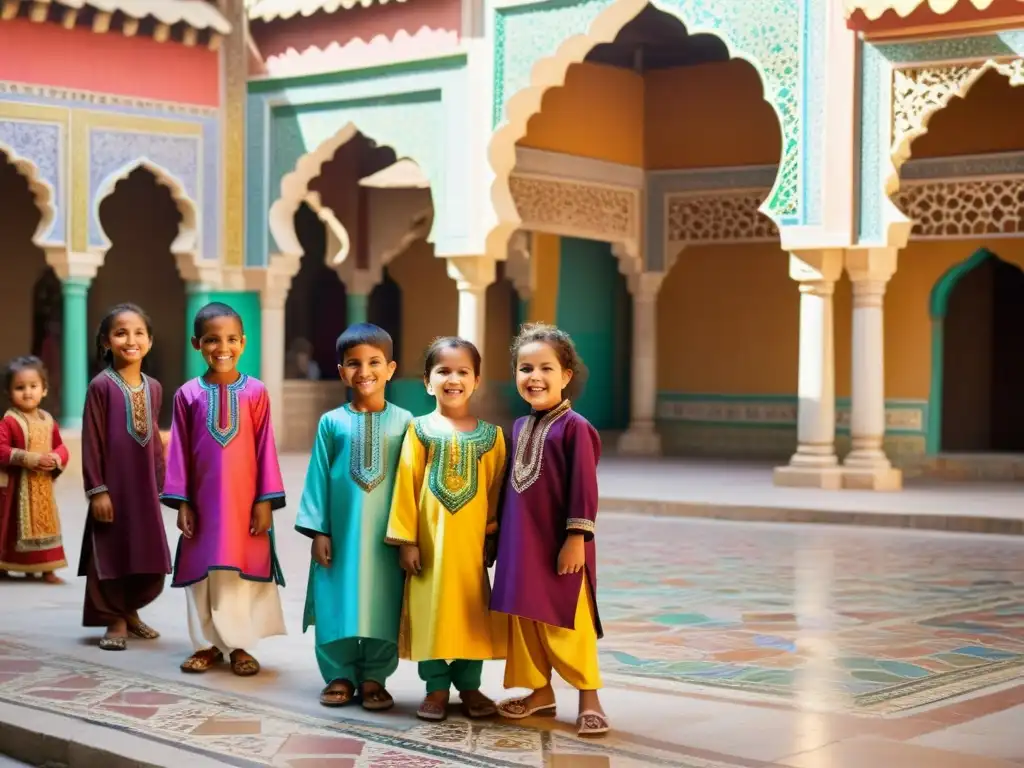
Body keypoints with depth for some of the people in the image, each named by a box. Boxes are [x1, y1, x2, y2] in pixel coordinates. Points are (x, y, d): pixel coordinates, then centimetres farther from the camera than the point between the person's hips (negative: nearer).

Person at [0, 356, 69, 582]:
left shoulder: (48, 421, 6)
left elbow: (60, 447, 11)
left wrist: (56, 459, -12)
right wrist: (26, 458, -27)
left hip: (43, 485, 5)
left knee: (45, 524, 9)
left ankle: (47, 569, 16)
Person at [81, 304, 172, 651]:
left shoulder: (154, 387, 7)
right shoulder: (101, 386, -9)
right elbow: (92, 442, -9)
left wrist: (161, 484, 12)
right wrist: (96, 489, -12)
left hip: (145, 487, 5)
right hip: (113, 485, -5)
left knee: (150, 558, 10)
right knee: (111, 554, 4)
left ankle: (130, 610, 31)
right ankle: (115, 621, 17)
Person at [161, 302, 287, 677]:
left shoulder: (255, 392, -2)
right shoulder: (187, 394, 1)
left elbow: (265, 449, -2)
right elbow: (178, 451, 3)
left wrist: (265, 500, -5)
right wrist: (181, 502, -2)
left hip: (245, 500, -1)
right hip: (203, 501, 1)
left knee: (243, 570, 4)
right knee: (203, 570, 9)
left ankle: (239, 645, 16)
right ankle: (208, 643, 21)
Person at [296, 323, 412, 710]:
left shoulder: (403, 421, 0)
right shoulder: (331, 422, 1)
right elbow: (318, 477, 3)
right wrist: (318, 530, -2)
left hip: (386, 534, 0)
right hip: (340, 532, 0)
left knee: (382, 605, 5)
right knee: (337, 603, 5)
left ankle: (374, 677, 17)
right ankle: (340, 675, 17)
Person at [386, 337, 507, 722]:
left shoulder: (490, 435, 3)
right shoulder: (420, 430, -1)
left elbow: (496, 489, 4)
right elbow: (406, 484, -2)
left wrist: (494, 536, 1)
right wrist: (406, 539, -5)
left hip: (472, 541, 1)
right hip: (430, 539, -1)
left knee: (471, 610, 8)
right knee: (431, 610, 5)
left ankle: (469, 687, 21)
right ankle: (436, 688, 16)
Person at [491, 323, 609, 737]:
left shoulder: (574, 427, -12)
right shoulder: (518, 427, 10)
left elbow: (584, 487, -14)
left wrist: (577, 539, -17)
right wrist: (500, 533, 16)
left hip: (560, 545, -7)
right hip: (521, 544, 7)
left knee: (567, 625, -1)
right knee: (525, 621, 12)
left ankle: (589, 699, 10)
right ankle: (540, 691, 26)